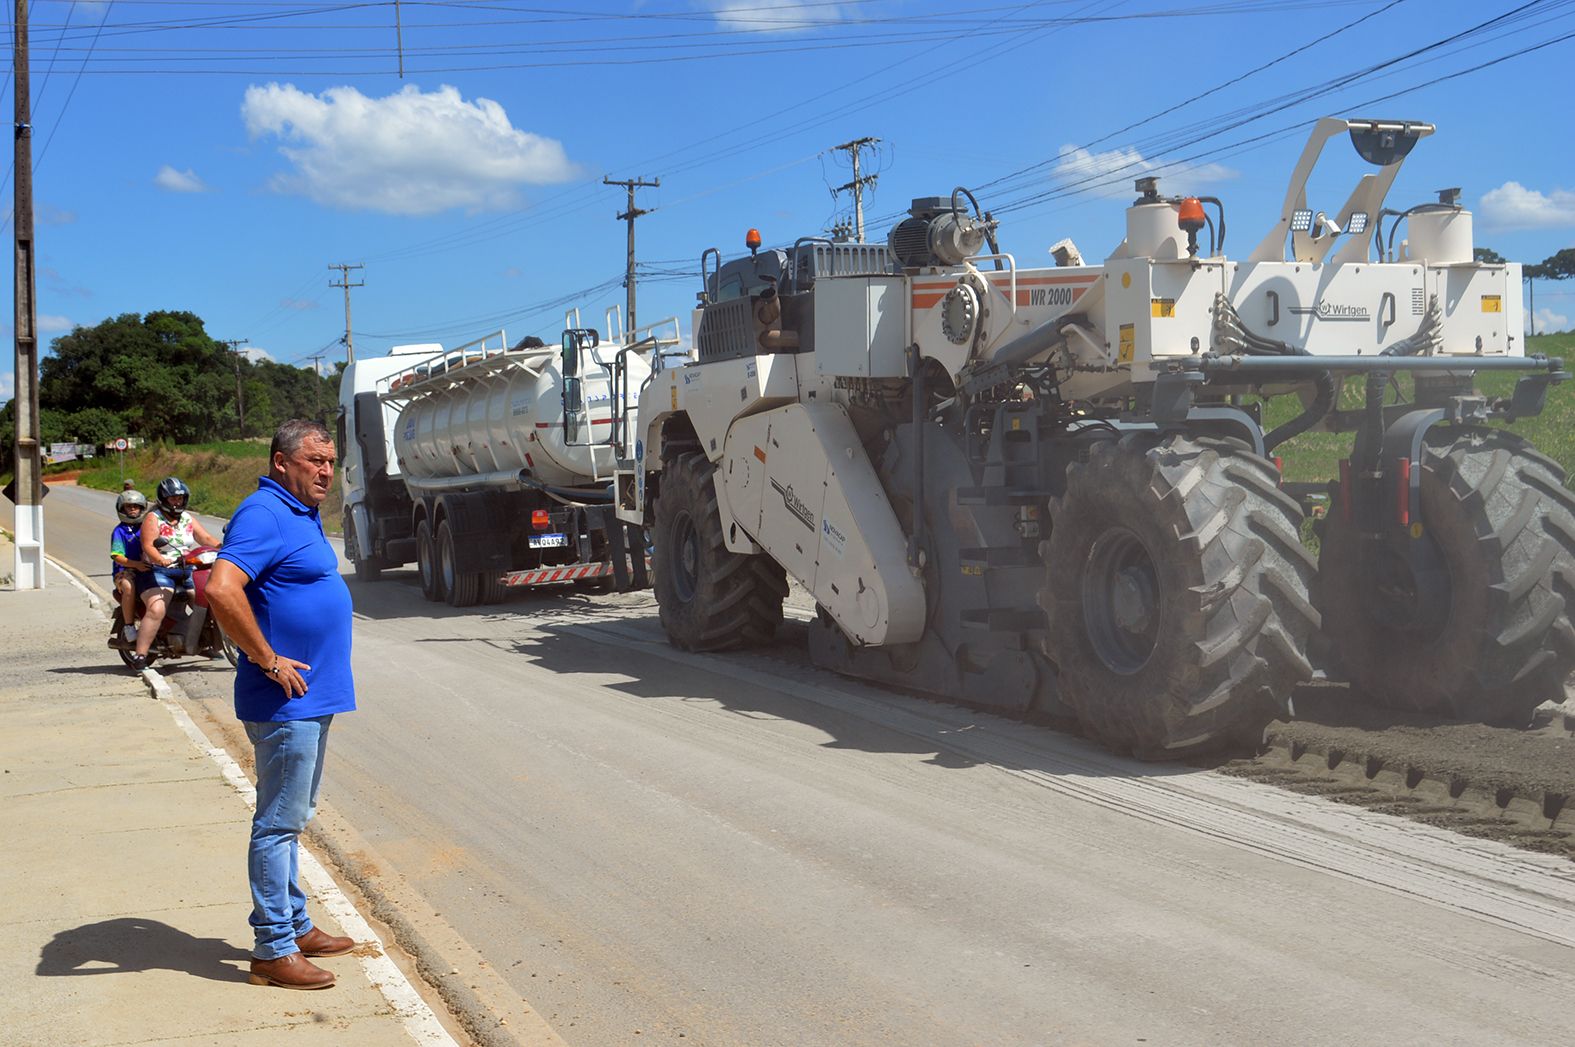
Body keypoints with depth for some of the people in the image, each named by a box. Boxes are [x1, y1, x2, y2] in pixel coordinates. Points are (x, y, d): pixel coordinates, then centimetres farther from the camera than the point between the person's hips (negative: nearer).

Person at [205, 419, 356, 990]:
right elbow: (222, 590, -32)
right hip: (286, 703, -10)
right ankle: (273, 949, 4)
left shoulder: (301, 515, 15)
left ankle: (297, 926, 29)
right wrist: (269, 661, -24)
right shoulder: (264, 514, -17)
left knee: (292, 819, 18)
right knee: (279, 824, -3)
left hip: (311, 699, 10)